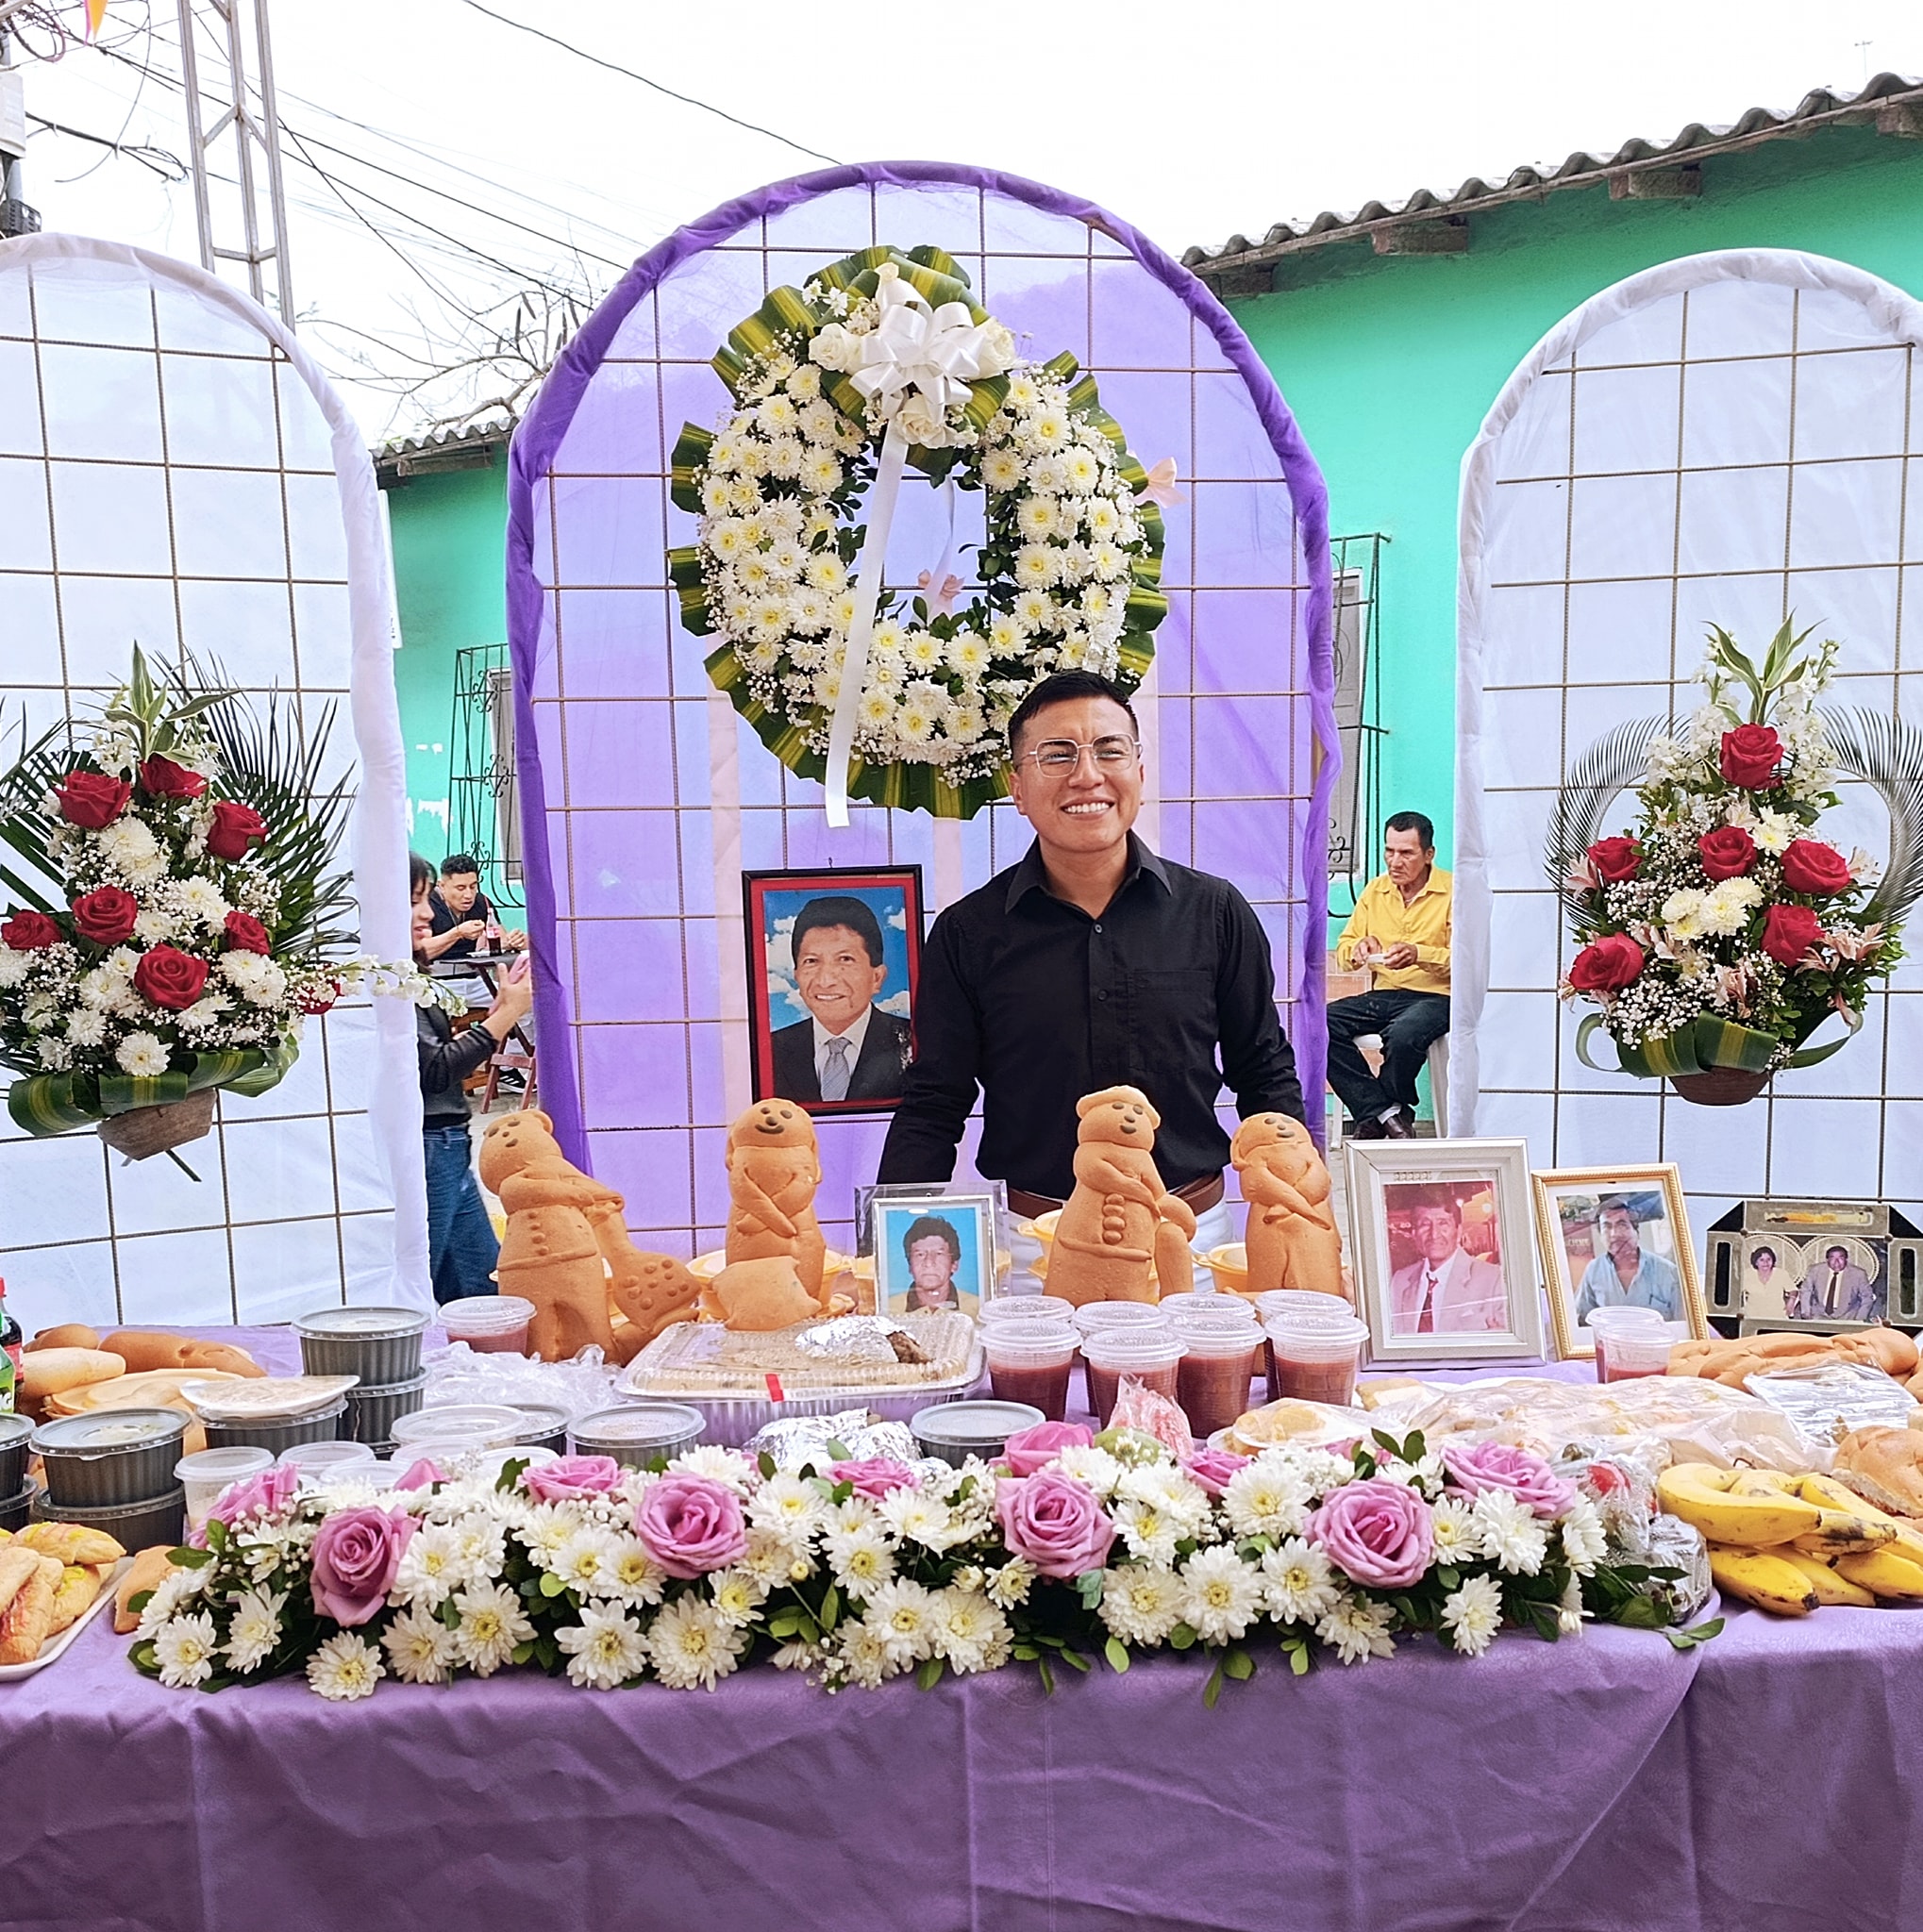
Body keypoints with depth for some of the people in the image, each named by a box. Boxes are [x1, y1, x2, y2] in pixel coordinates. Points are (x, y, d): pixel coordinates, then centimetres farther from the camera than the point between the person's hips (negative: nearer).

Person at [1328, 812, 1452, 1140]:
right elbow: (1343, 952, 14)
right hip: (1382, 994, 5)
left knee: (1404, 1034, -38)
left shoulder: (1454, 891, -2)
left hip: (1435, 996, -5)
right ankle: (1387, 1113, -20)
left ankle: (1374, 1115, -8)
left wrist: (1419, 954, -25)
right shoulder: (1375, 889, 13)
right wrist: (1358, 949, -11)